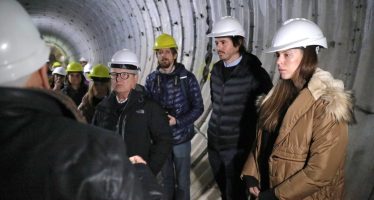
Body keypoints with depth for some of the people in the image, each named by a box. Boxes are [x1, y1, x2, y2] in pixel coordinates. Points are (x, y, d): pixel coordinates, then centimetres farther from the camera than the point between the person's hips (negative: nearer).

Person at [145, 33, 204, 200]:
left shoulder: (187, 78, -8)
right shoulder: (151, 79, 0)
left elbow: (198, 108, -7)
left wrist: (177, 121, -18)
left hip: (181, 138, -2)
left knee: (182, 180, 11)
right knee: (166, 178, 18)